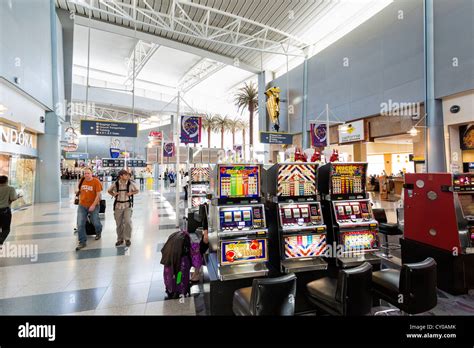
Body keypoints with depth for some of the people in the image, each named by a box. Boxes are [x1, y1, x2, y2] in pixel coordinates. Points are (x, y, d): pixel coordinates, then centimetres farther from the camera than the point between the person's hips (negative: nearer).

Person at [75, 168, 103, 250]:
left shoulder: (96, 181, -13)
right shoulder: (82, 180, 1)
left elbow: (98, 195, -14)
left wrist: (93, 205, -18)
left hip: (93, 206, -3)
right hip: (82, 206, 4)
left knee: (95, 222, 8)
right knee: (80, 224, -1)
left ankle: (98, 233, 41)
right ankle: (82, 242, 11)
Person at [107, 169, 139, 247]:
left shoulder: (131, 183, -6)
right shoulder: (115, 184, -5)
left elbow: (137, 190, 8)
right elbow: (109, 191, 14)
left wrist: (131, 193, -10)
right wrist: (113, 194, -5)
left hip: (128, 205, -1)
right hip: (118, 206, 1)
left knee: (127, 222, -13)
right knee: (119, 223, 9)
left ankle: (127, 239, 5)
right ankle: (120, 239, 26)